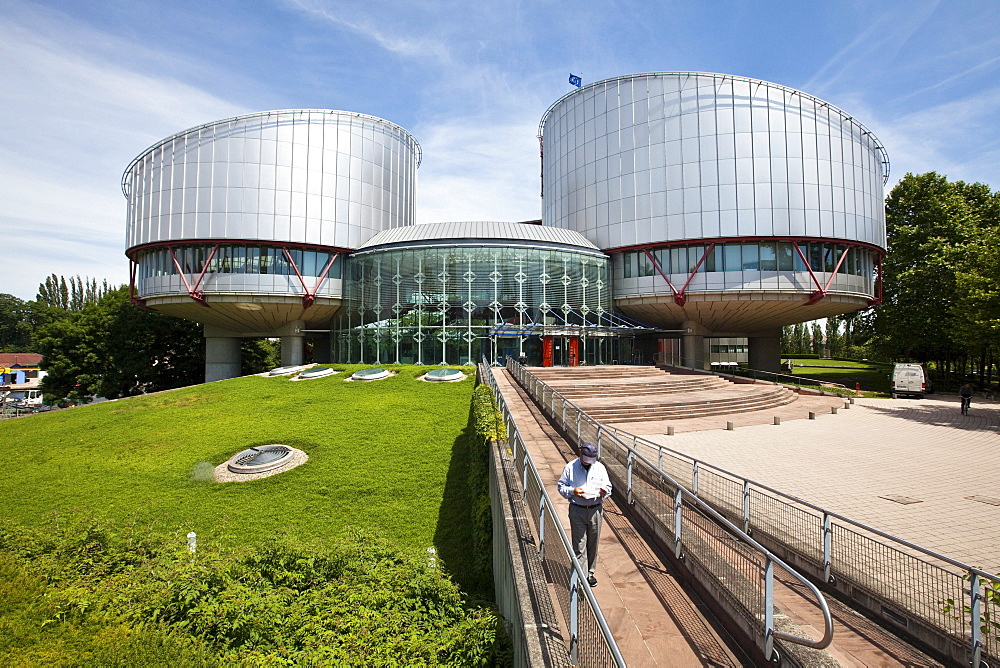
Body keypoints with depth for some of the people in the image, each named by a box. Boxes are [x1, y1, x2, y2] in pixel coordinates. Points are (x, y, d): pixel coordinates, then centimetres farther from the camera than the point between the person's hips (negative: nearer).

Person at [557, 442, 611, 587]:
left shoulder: (600, 468, 5)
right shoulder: (570, 468, -3)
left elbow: (608, 487, 12)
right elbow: (561, 487, 0)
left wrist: (604, 492, -11)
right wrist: (572, 491, -19)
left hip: (595, 510, 3)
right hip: (577, 510, -3)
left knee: (593, 544, 12)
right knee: (579, 545, -3)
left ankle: (590, 573, 29)